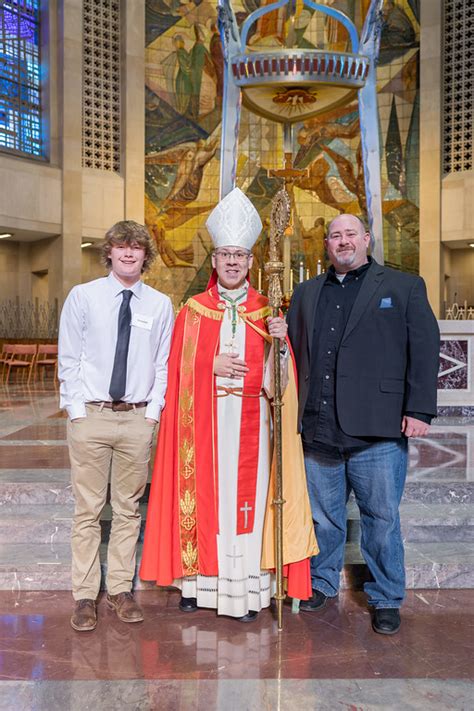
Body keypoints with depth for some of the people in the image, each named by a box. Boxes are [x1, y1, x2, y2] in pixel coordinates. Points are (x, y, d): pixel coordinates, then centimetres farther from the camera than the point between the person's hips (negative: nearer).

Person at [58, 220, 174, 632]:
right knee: (88, 509, 5)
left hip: (138, 418, 2)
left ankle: (121, 590, 25)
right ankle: (85, 596, 18)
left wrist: (153, 410, -2)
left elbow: (164, 365, 7)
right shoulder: (83, 297, 2)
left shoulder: (160, 305, 6)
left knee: (128, 508, 11)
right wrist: (77, 410, -5)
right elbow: (68, 360, 2)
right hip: (91, 415, -1)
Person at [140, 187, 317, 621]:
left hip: (250, 421, 0)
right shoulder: (193, 310, 7)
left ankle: (246, 590, 13)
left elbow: (277, 376, 2)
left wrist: (278, 342, -15)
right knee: (202, 496, 4)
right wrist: (212, 365, -11)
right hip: (204, 420, 0)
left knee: (248, 495, 1)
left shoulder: (266, 311, 7)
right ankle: (198, 582, 19)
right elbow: (178, 369, 4)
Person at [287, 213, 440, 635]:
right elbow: (293, 351, 13)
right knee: (324, 516, 15)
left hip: (377, 430, -3)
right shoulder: (306, 294, 17)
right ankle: (322, 583, 36)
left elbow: (425, 350, -1)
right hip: (317, 429, 3)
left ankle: (386, 600, 27)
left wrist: (419, 410, -9)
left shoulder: (404, 287, 6)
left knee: (382, 518, 8)